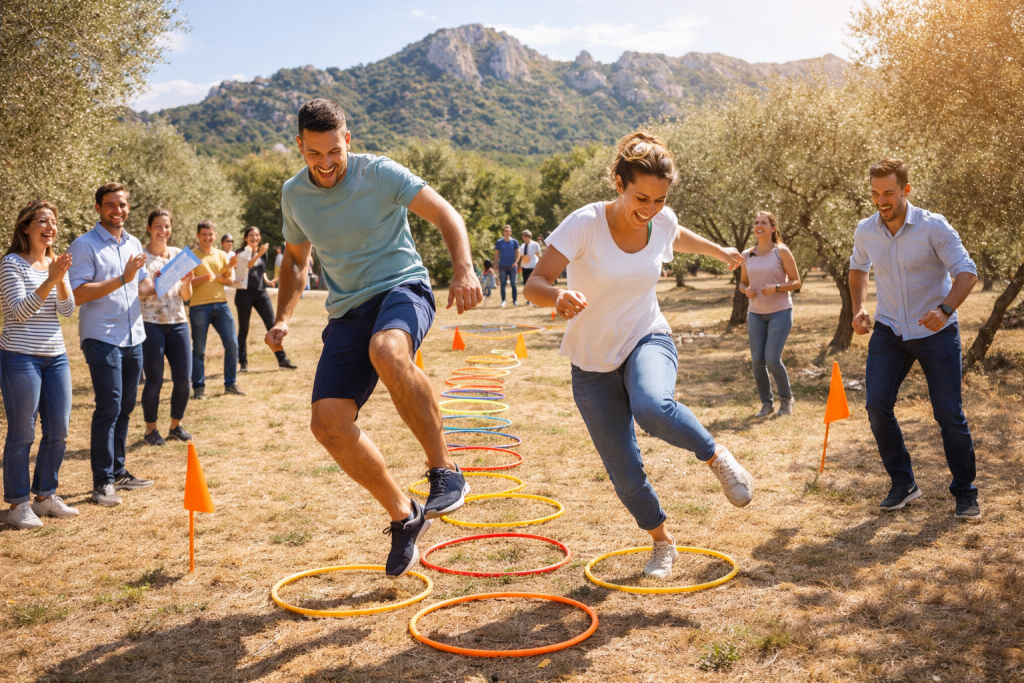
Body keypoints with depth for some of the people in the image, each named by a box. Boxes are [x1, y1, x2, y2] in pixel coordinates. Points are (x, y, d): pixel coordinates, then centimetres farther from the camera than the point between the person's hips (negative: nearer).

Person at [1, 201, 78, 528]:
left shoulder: (57, 263, 12)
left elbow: (67, 310, 2)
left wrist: (62, 278, -14)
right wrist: (50, 280, -23)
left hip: (55, 356, 7)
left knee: (58, 432, 9)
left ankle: (45, 495, 23)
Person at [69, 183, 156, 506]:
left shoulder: (134, 244, 14)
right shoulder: (84, 246, -7)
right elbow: (77, 295, -16)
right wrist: (121, 279, -22)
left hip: (133, 337, 7)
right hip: (102, 337, -7)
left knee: (125, 407, 12)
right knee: (109, 407, -10)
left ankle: (118, 471, 22)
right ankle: (102, 482, -3)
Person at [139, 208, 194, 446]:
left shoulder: (179, 254, 11)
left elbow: (186, 296, 11)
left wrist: (186, 282, -9)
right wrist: (154, 281, -21)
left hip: (178, 323, 4)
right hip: (150, 323, -4)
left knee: (183, 378, 2)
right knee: (154, 380, -1)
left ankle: (176, 426, 20)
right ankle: (151, 430, 15)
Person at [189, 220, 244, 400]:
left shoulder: (222, 255, 13)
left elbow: (229, 282, 13)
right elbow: (188, 282, -7)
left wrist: (219, 275, -6)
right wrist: (206, 276, -20)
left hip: (221, 304, 4)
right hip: (199, 306, -4)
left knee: (232, 344, 0)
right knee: (199, 349, 1)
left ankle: (230, 384, 12)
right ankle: (199, 387, 10)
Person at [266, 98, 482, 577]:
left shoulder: (380, 173, -8)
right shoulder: (294, 195, 8)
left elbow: (444, 214, -11)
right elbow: (295, 258, 23)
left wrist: (463, 269, -29)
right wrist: (283, 318, 10)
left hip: (401, 287, -5)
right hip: (347, 311, 5)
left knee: (387, 353, -41)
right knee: (328, 423, -10)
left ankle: (445, 471, -26)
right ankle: (403, 516, 8)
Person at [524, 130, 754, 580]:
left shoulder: (662, 222, -8)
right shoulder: (585, 224, -22)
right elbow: (534, 285, -29)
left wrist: (720, 251, 30)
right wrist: (560, 298, -50)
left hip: (647, 341, 1)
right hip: (593, 362, -1)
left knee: (653, 407, -36)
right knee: (625, 472, 1)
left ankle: (716, 456, -6)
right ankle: (662, 542, 29)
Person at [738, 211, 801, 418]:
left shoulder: (781, 252, -5)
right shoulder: (747, 255, 6)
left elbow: (796, 282, -4)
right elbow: (742, 282, 17)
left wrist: (776, 287, -21)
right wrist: (746, 290, -6)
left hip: (780, 312, -4)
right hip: (756, 313, 4)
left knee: (772, 359, -11)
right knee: (757, 360, 0)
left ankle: (786, 398, 14)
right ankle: (767, 403, 18)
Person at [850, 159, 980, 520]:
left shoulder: (933, 227, -15)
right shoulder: (865, 231, -2)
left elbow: (967, 272, -16)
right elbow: (858, 267, 18)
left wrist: (945, 309, -34)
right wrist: (858, 307, 3)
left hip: (936, 332, -3)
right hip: (888, 331, 4)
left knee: (950, 414, -3)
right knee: (877, 406, -8)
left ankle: (965, 492, 15)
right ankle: (902, 484, 9)